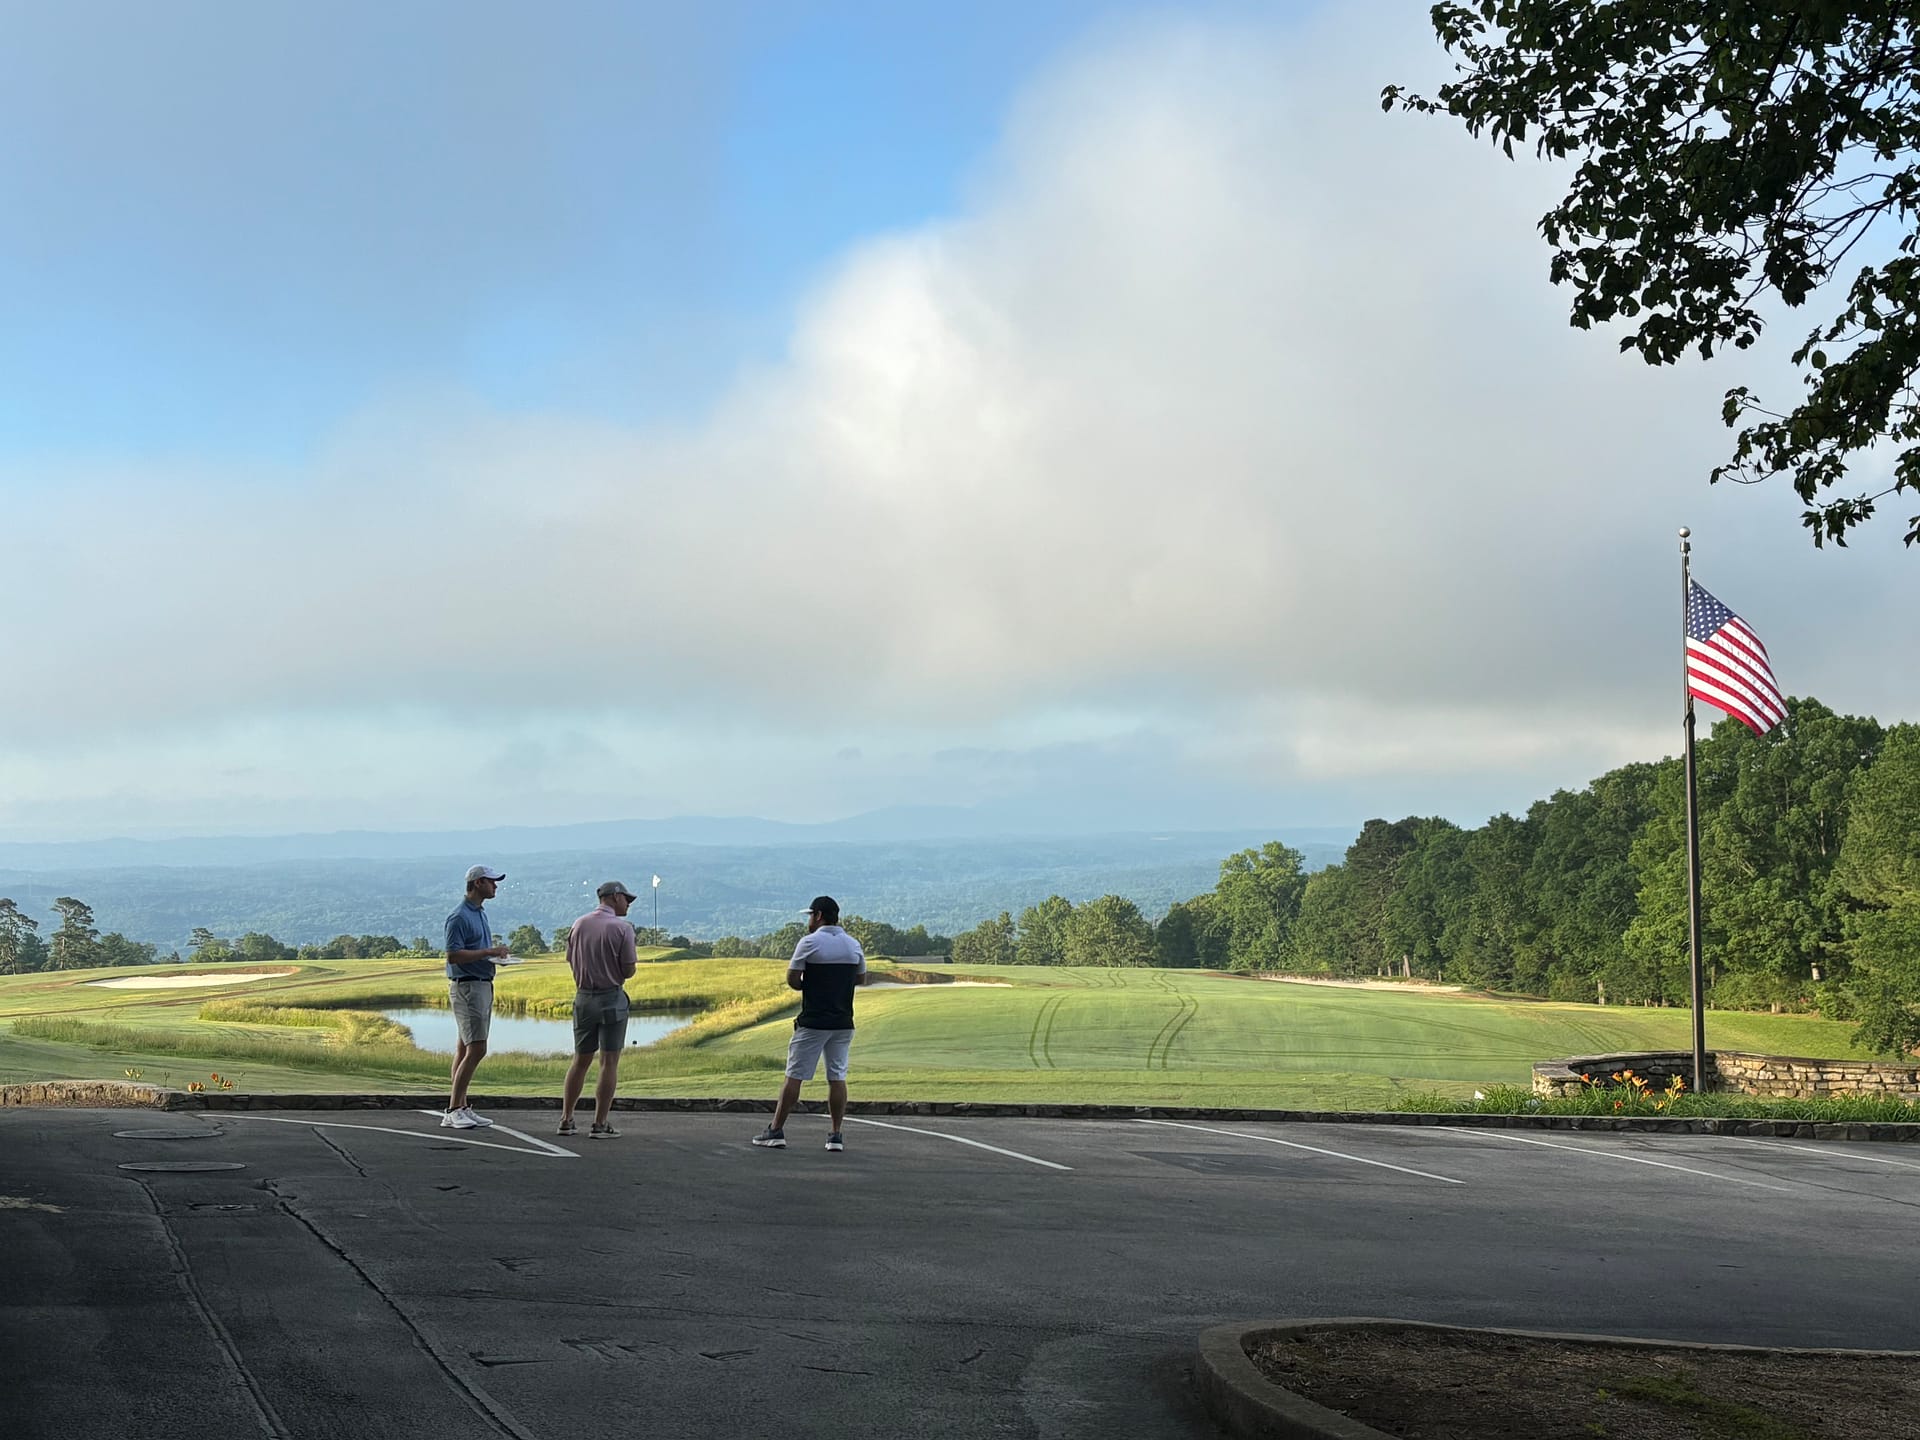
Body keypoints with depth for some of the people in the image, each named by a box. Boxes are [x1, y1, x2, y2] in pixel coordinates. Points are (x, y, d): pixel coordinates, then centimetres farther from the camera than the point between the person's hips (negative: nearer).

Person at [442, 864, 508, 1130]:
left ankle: (461, 1108, 12)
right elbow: (453, 955, -20)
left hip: (483, 985, 10)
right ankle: (452, 1111, -12)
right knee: (476, 1049, -14)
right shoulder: (459, 917, -13)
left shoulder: (480, 913, 17)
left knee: (465, 1048, 10)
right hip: (466, 986, -10)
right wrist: (488, 952, -19)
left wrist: (496, 953, 9)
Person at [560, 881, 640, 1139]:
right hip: (611, 998, -5)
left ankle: (566, 1119, 14)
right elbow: (629, 971, -11)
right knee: (609, 1062, -1)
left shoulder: (579, 924, 5)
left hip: (583, 998, 5)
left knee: (580, 1060, 14)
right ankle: (600, 1124, -2)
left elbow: (571, 962, 9)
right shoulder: (622, 928, -10)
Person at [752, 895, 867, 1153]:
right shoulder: (853, 945, 6)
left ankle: (776, 1131, 5)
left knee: (795, 1076, 1)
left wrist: (810, 985, 10)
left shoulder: (809, 942, -9)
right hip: (843, 1022, 4)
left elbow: (792, 980, -8)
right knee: (837, 1078, 7)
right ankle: (836, 1136, 5)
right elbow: (861, 978, 19)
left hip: (813, 1022, -4)